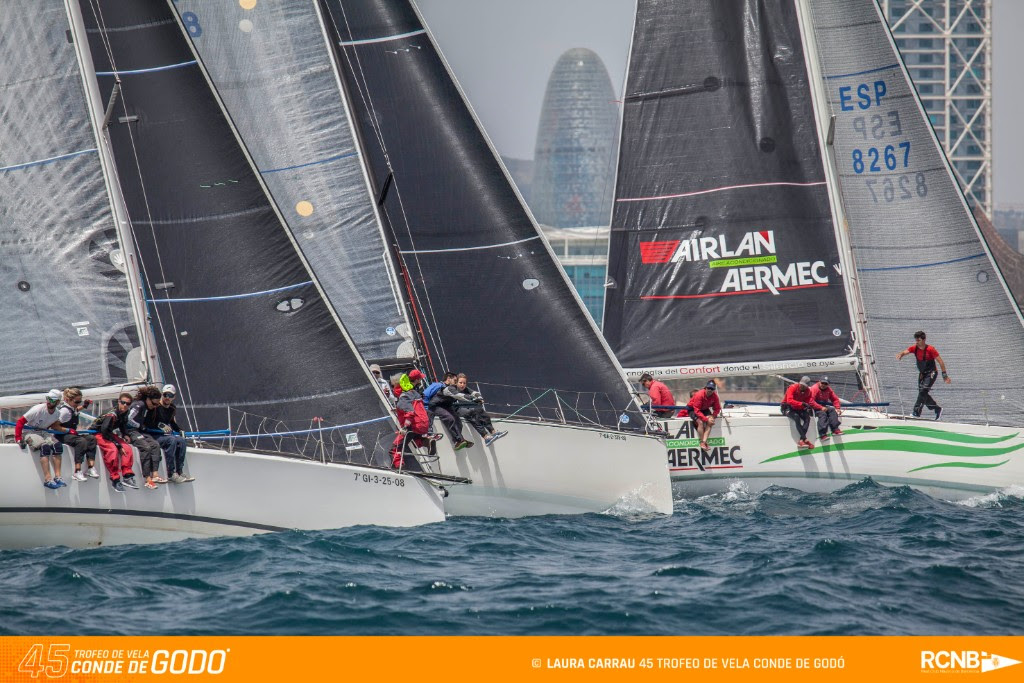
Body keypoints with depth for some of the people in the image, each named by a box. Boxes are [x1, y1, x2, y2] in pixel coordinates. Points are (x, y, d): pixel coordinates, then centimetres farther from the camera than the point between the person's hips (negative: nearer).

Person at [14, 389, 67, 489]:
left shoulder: (58, 414, -2)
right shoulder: (38, 409, -20)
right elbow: (20, 422, -17)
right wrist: (18, 439, -22)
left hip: (43, 432, 6)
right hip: (29, 433, -6)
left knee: (57, 445, -23)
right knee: (45, 446, -33)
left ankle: (57, 476, -24)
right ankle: (47, 479, -39)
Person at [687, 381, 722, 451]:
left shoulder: (714, 396, -16)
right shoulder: (699, 395, -31)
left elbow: (717, 408, -7)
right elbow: (697, 411, -32)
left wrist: (712, 417, -26)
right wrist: (706, 419, -37)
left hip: (705, 409, 5)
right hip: (692, 409, -5)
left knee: (710, 422, -23)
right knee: (700, 422, -31)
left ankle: (704, 441, -30)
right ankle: (702, 442, -23)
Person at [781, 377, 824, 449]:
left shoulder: (808, 391, -1)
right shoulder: (793, 388, -20)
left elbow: (811, 401, -8)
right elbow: (789, 401, -32)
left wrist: (821, 408, -23)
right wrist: (802, 403, -41)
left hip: (799, 409, 6)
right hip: (788, 408, -6)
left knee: (807, 418, -22)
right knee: (796, 417, -35)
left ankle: (801, 440, -31)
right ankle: (805, 439, -39)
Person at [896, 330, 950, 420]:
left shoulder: (930, 349, -16)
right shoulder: (914, 348, -1)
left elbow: (941, 362, -13)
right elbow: (905, 352, -15)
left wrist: (945, 375, -13)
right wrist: (900, 354, -40)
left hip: (931, 373, -7)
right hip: (922, 374, 7)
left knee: (923, 390, -23)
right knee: (924, 395, 7)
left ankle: (916, 412, -26)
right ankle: (937, 409, 26)